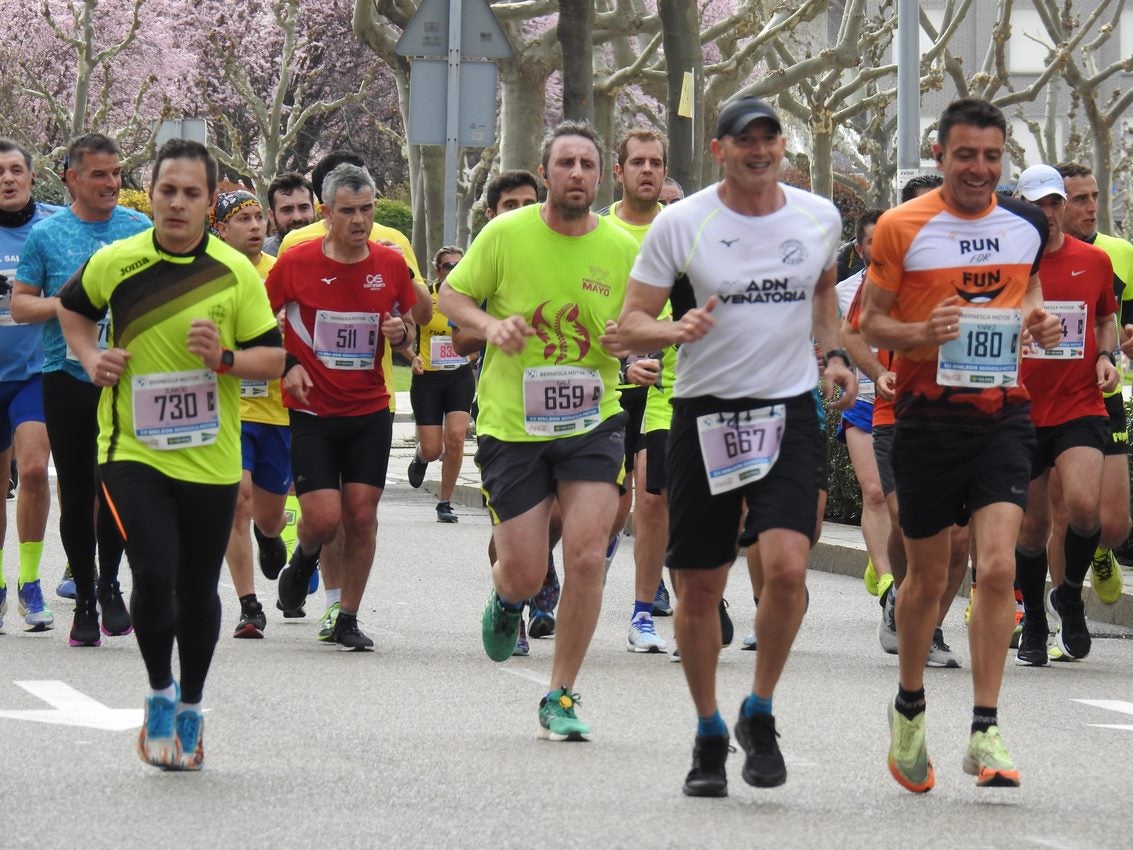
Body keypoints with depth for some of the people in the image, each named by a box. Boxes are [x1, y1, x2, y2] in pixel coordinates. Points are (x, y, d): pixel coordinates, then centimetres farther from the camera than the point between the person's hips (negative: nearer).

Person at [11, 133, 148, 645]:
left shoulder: (141, 230, 5)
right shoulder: (46, 234, 4)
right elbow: (20, 305, 5)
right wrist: (59, 304, -13)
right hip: (66, 377, 1)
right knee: (76, 493, 5)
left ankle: (109, 584, 12)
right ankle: (85, 600, 17)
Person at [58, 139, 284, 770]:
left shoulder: (235, 273, -6)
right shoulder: (116, 262, -3)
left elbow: (275, 358, -1)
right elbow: (74, 308, 18)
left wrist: (225, 358, -19)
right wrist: (91, 358, 1)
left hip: (210, 458, 1)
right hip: (133, 451, -1)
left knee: (198, 590, 10)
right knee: (154, 575, -16)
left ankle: (191, 707, 31)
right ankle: (160, 693, 8)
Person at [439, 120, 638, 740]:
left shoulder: (622, 248, -1)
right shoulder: (507, 234, -5)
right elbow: (450, 296, 5)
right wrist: (489, 325, -15)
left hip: (591, 422, 1)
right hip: (512, 426, -1)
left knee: (586, 558, -11)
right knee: (524, 573, 0)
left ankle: (561, 698, 5)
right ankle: (506, 601, 41)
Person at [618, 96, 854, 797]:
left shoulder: (819, 217, 5)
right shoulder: (680, 224, -4)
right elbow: (630, 325, -3)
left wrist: (835, 353, 11)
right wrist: (677, 330, -24)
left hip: (790, 412, 1)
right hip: (705, 416, -1)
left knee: (787, 566, -18)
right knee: (698, 589, 4)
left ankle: (760, 714, 4)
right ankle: (709, 734, 25)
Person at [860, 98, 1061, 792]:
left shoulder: (1028, 224, 5)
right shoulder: (901, 228, -5)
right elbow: (872, 323, 1)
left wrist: (1039, 318, 1)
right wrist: (923, 333, -20)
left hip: (1004, 414, 2)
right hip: (930, 414, -2)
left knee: (999, 565, -13)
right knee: (928, 578, 9)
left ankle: (986, 733, -10)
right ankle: (910, 707, 33)